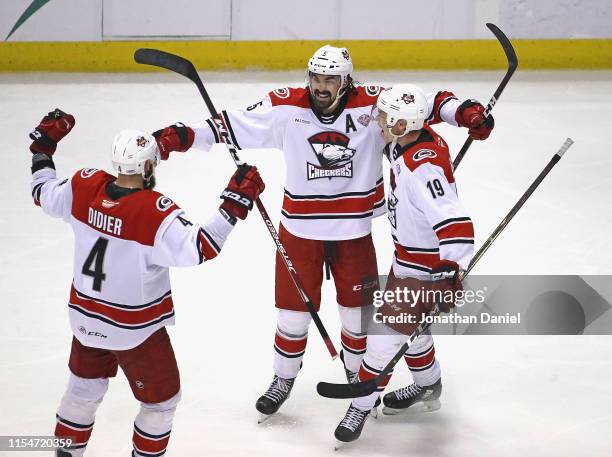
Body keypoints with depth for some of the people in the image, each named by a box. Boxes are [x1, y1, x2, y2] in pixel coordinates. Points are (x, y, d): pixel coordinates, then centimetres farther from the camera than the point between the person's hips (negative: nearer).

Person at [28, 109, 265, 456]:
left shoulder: (85, 188, -13)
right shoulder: (155, 212, -30)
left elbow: (44, 193, 5)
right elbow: (198, 248, -36)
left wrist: (43, 146, 18)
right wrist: (236, 202, -33)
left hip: (86, 318, 6)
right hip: (136, 330, -6)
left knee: (85, 388, 28)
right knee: (161, 400, 16)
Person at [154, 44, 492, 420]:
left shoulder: (373, 104, -13)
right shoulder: (286, 107, -13)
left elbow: (426, 104, -12)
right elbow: (232, 126, -11)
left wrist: (466, 113, -28)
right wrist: (181, 137, -20)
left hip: (354, 231, 1)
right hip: (300, 231, 0)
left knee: (358, 311, 15)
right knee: (294, 312, 9)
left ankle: (359, 375, 40)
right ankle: (284, 379, 32)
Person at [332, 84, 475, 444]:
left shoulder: (423, 168, -35)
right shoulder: (412, 140, -7)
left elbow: (454, 223, -40)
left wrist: (451, 272, -44)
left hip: (426, 266, -10)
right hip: (409, 254, 10)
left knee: (387, 331, -3)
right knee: (407, 324, 26)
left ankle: (362, 404, 12)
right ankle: (429, 386, 46)